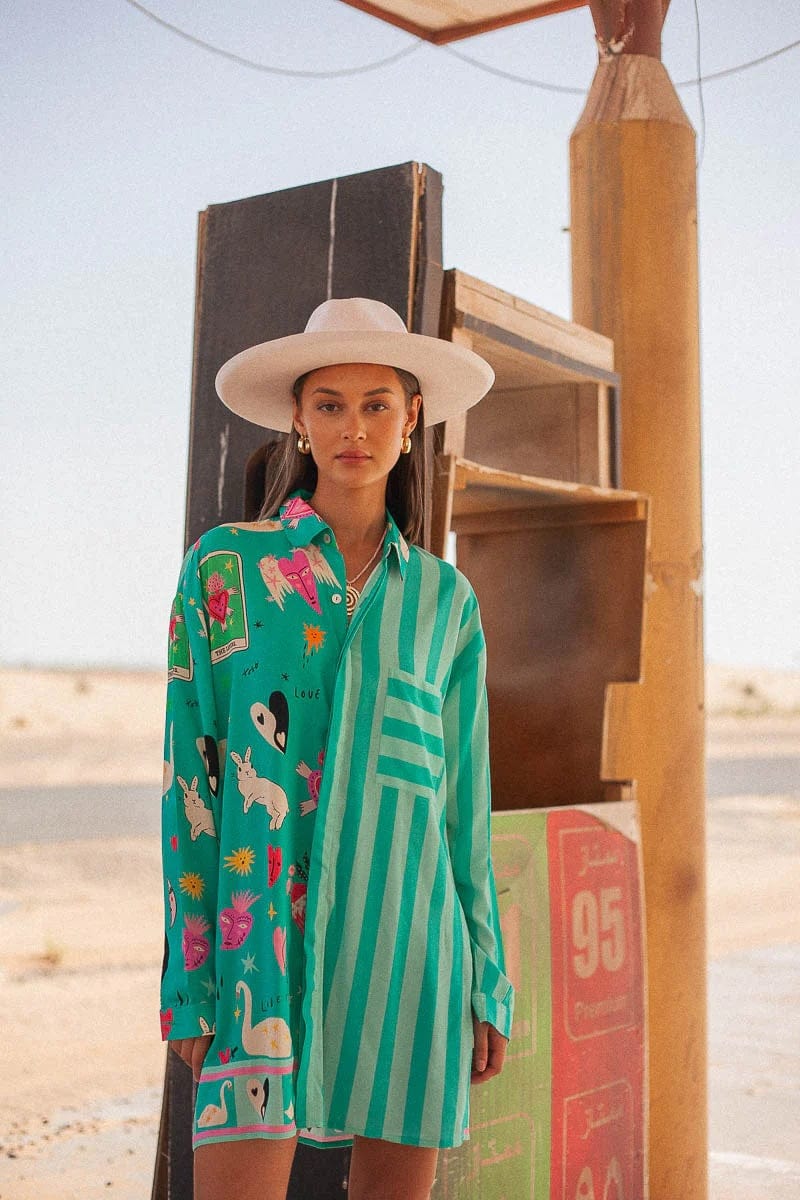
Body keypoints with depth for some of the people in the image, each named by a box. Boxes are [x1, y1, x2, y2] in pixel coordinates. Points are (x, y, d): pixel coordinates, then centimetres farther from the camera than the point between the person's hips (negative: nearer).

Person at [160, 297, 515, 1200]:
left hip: (410, 937, 3)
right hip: (266, 931, -2)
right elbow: (190, 777, 0)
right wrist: (189, 978, -5)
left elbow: (467, 796, 10)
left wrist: (489, 982, 8)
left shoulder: (444, 598, 8)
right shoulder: (225, 566, 1)